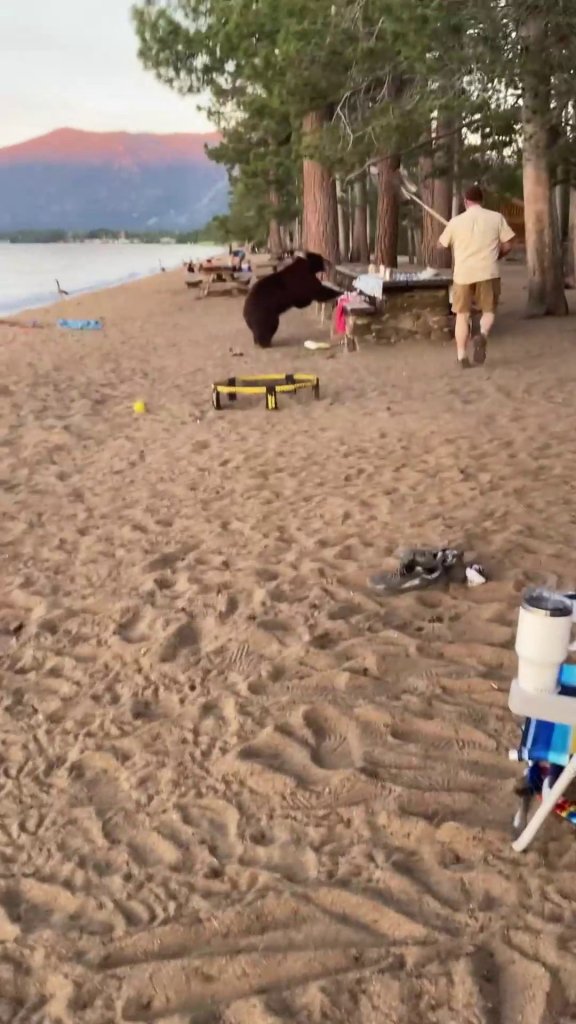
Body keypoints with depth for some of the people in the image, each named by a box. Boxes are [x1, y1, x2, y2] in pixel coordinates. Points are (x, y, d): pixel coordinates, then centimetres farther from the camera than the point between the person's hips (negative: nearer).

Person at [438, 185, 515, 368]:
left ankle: (462, 357, 7)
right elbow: (507, 245, 2)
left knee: (462, 314, 10)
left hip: (463, 273, 1)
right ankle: (482, 335, -20)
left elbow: (442, 244, 17)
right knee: (489, 310, 12)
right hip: (488, 272, -1)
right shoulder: (496, 217, 2)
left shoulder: (456, 221, 4)